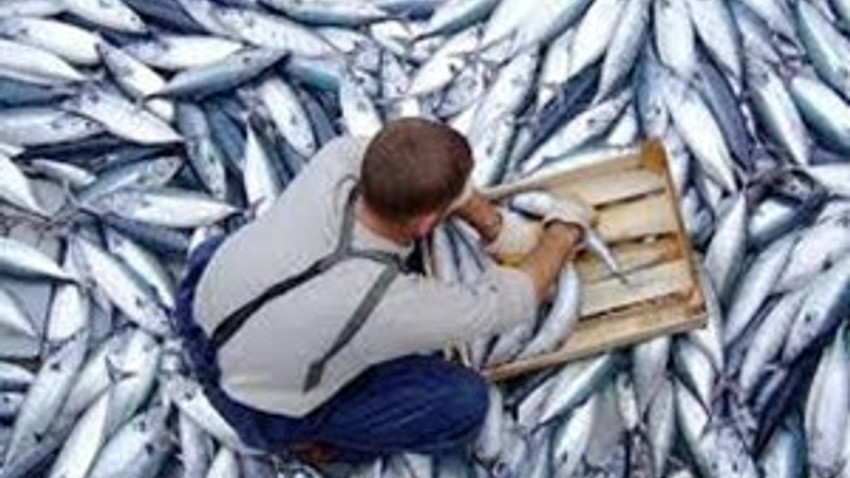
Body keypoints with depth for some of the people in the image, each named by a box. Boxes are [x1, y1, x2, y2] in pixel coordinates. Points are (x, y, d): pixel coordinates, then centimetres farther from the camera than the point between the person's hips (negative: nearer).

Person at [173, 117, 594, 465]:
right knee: (463, 402, -7)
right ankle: (306, 437, 11)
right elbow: (513, 301, -20)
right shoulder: (392, 306, -39)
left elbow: (407, 167, -3)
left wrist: (494, 225, -2)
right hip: (251, 402, -5)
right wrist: (564, 232, -2)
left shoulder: (335, 167, -28)